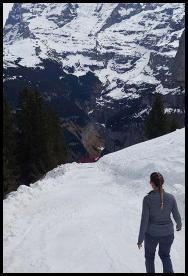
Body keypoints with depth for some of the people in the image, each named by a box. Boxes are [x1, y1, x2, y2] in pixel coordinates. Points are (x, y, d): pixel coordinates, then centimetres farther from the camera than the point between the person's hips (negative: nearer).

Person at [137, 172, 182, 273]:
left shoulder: (147, 199, -22)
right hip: (167, 233, 2)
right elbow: (176, 216, -3)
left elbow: (144, 220, -18)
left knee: (149, 256, 27)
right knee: (165, 255, 29)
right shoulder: (171, 198, -15)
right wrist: (179, 224, 22)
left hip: (151, 234, -2)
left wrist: (140, 239, -6)